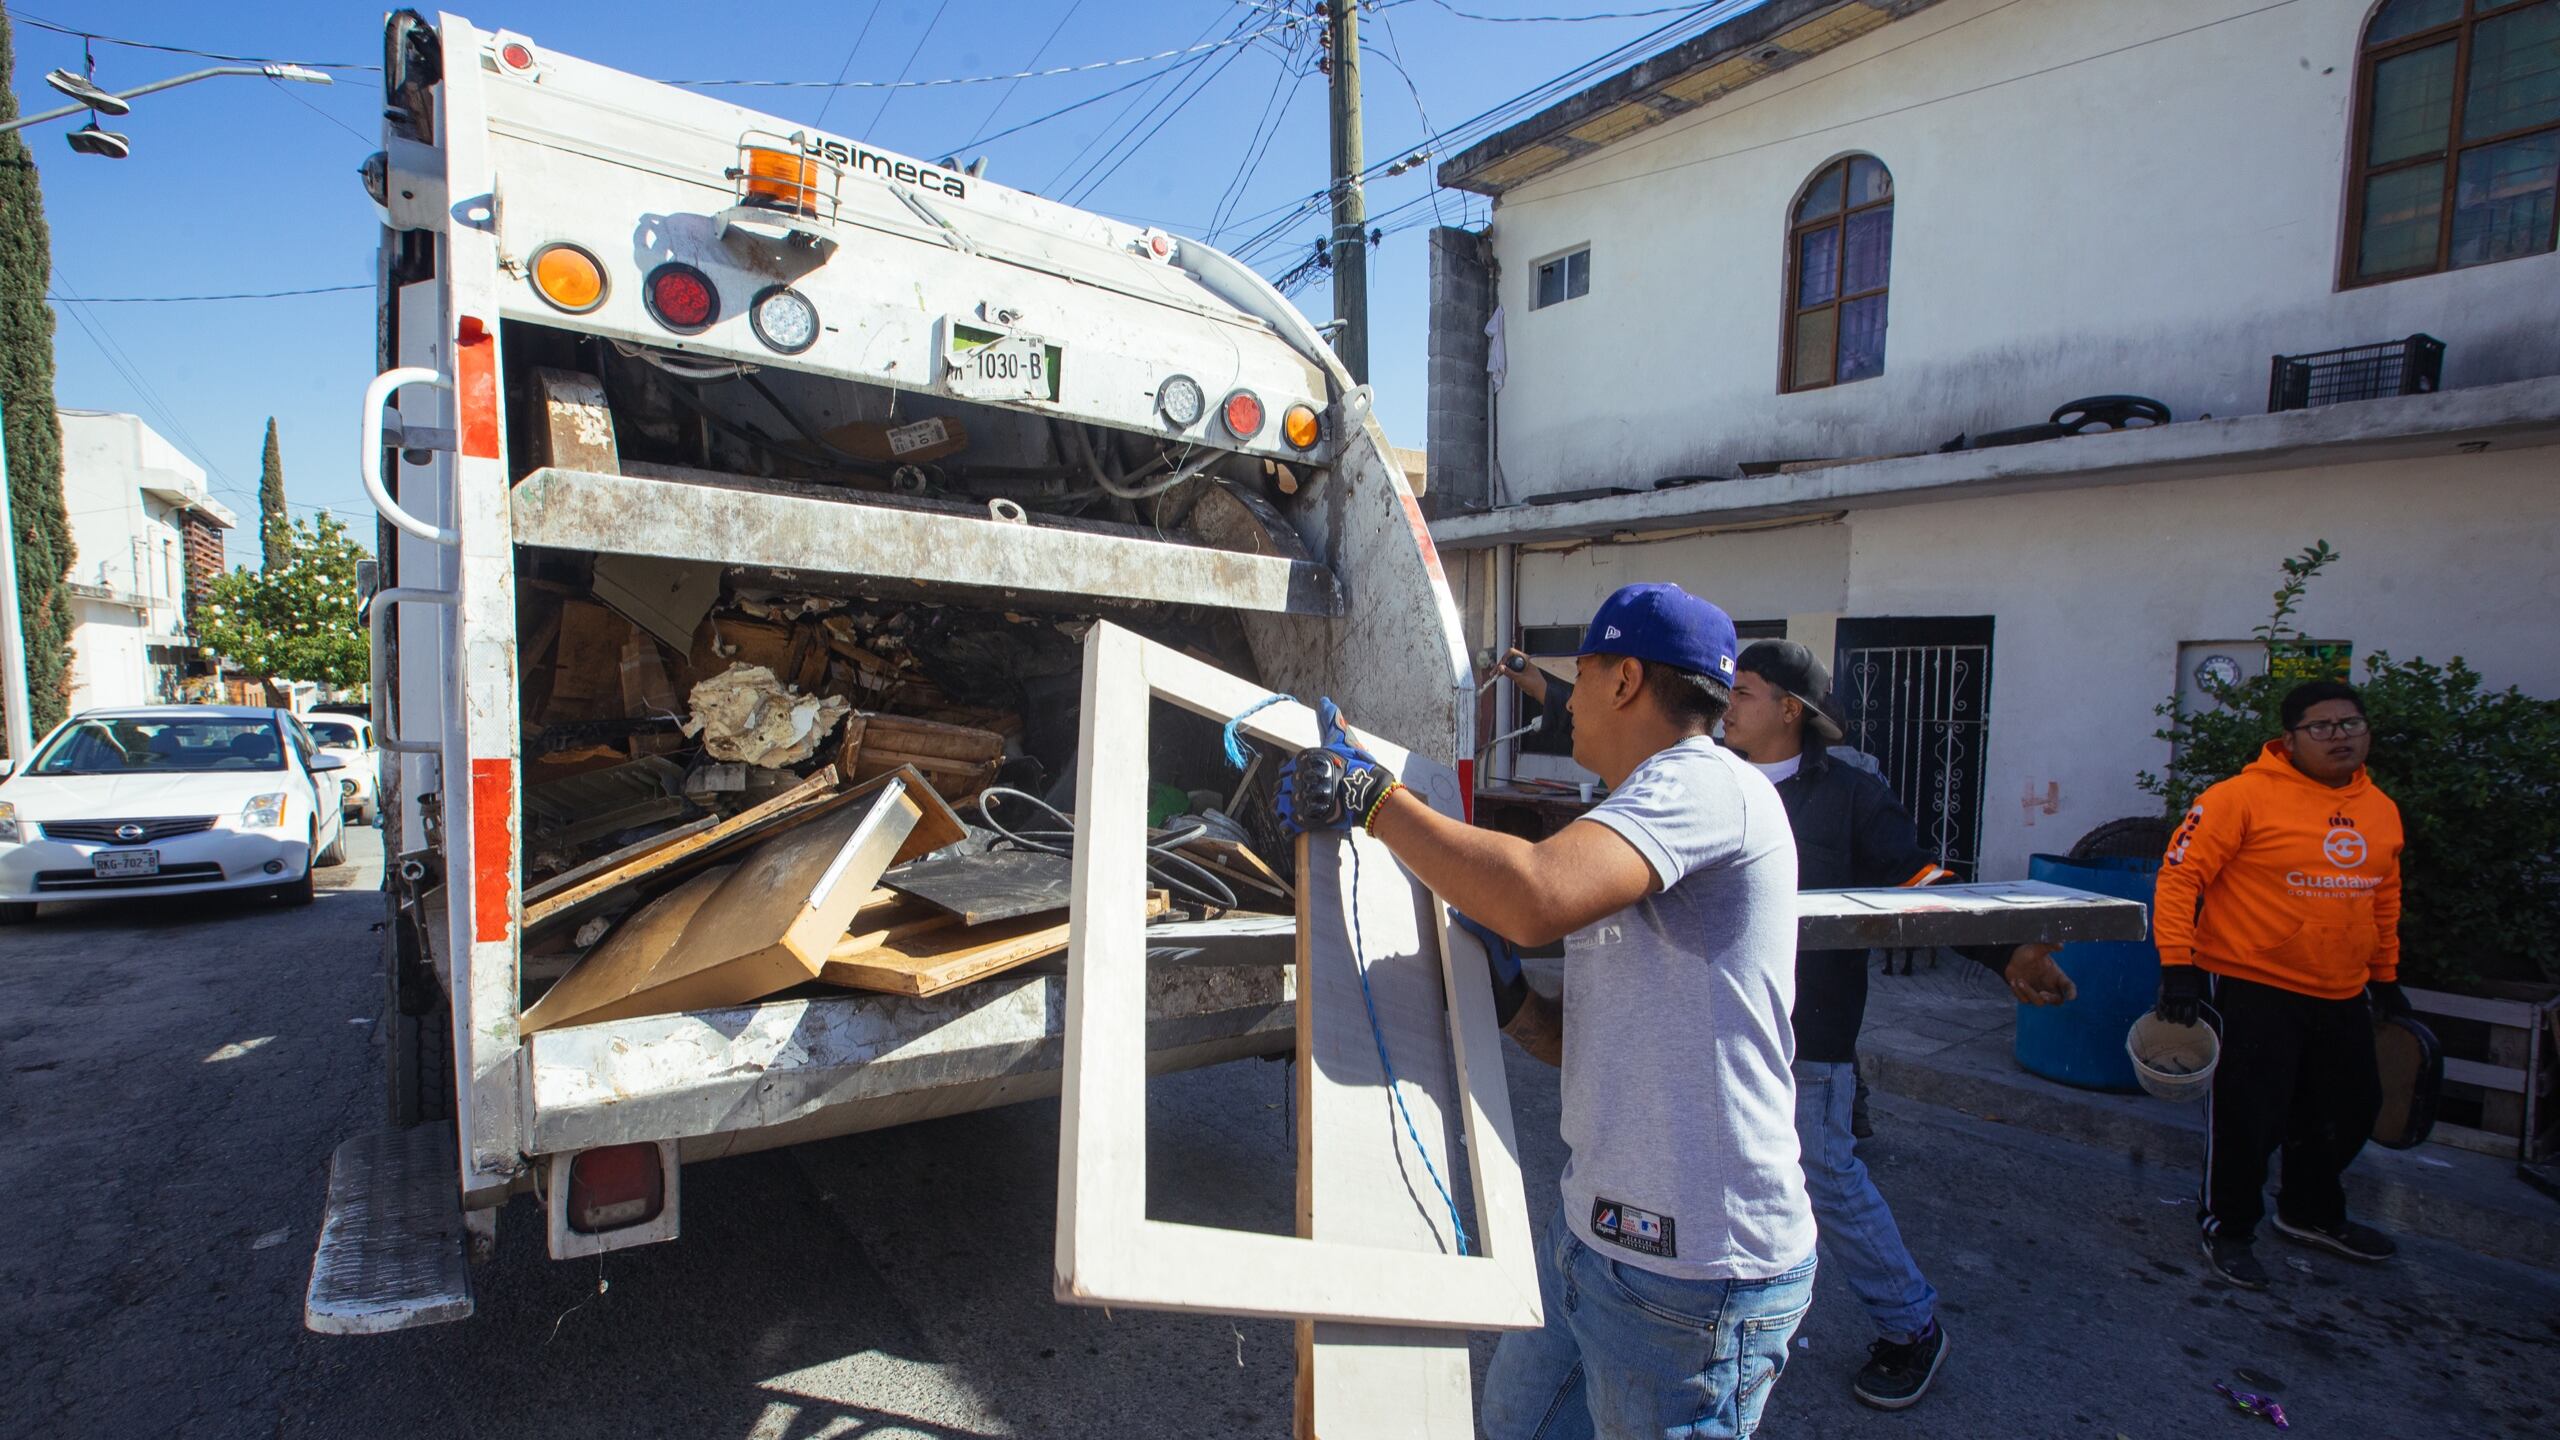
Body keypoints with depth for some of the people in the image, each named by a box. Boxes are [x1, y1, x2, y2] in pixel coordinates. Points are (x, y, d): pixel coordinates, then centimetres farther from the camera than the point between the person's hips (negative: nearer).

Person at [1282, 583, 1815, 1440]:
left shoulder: (1706, 783, -18)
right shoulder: (1657, 805, 13)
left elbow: (1537, 900, -37)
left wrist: (1369, 795, -26)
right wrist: (1509, 997, -2)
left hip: (1690, 1272, -9)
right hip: (1597, 1232, 9)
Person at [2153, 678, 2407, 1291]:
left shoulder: (2382, 810, 8)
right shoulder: (2243, 797, -16)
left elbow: (2384, 900, 21)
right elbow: (2180, 875, -17)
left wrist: (2386, 977, 23)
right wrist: (2177, 965, -21)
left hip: (2343, 996, 8)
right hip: (2249, 988, -7)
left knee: (2349, 1109, 20)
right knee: (2248, 1118, 0)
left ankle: (2313, 1214, 44)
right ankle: (2227, 1228, 22)